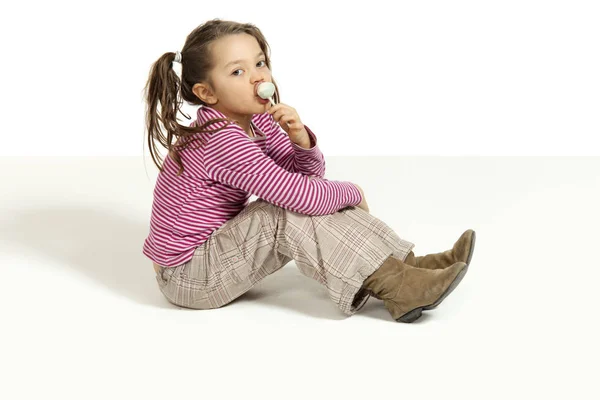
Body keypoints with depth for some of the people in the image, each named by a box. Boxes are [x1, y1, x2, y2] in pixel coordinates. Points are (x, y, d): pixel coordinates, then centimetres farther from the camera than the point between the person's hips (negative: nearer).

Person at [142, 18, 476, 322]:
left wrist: (300, 137, -18)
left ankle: (407, 264, -6)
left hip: (219, 248, 9)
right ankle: (399, 289, -23)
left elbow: (310, 175, 4)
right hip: (188, 276, -9)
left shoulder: (254, 119, 2)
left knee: (323, 202, 0)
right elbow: (302, 195, -32)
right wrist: (352, 192, -12)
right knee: (290, 212, -27)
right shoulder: (222, 141, -28)